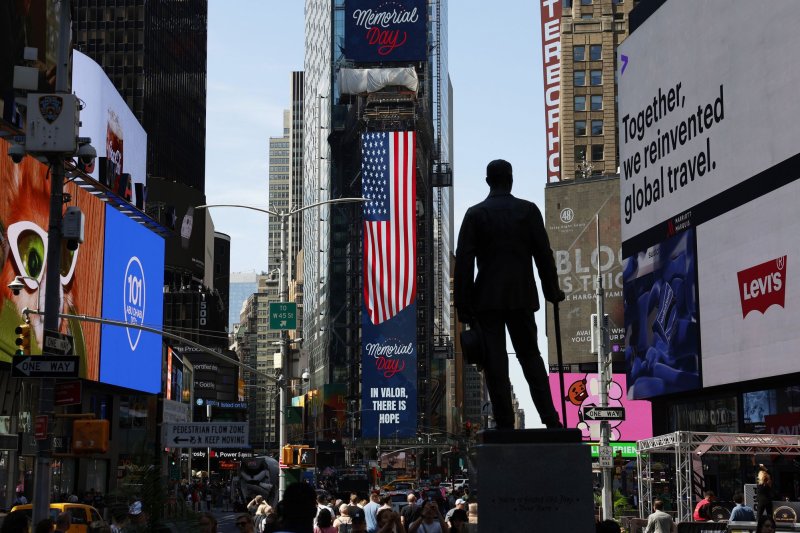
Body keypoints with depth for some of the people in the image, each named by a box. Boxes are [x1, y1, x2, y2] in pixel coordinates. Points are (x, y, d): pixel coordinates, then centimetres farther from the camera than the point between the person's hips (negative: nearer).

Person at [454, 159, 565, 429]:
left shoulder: (475, 214, -2)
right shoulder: (528, 210, 2)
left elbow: (464, 261, -6)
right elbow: (543, 253, 2)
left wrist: (463, 305, -3)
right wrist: (552, 291, 13)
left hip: (486, 298, -2)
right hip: (521, 296, 2)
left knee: (495, 363, 1)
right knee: (530, 356, 12)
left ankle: (505, 424, -1)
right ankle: (550, 419, 5)